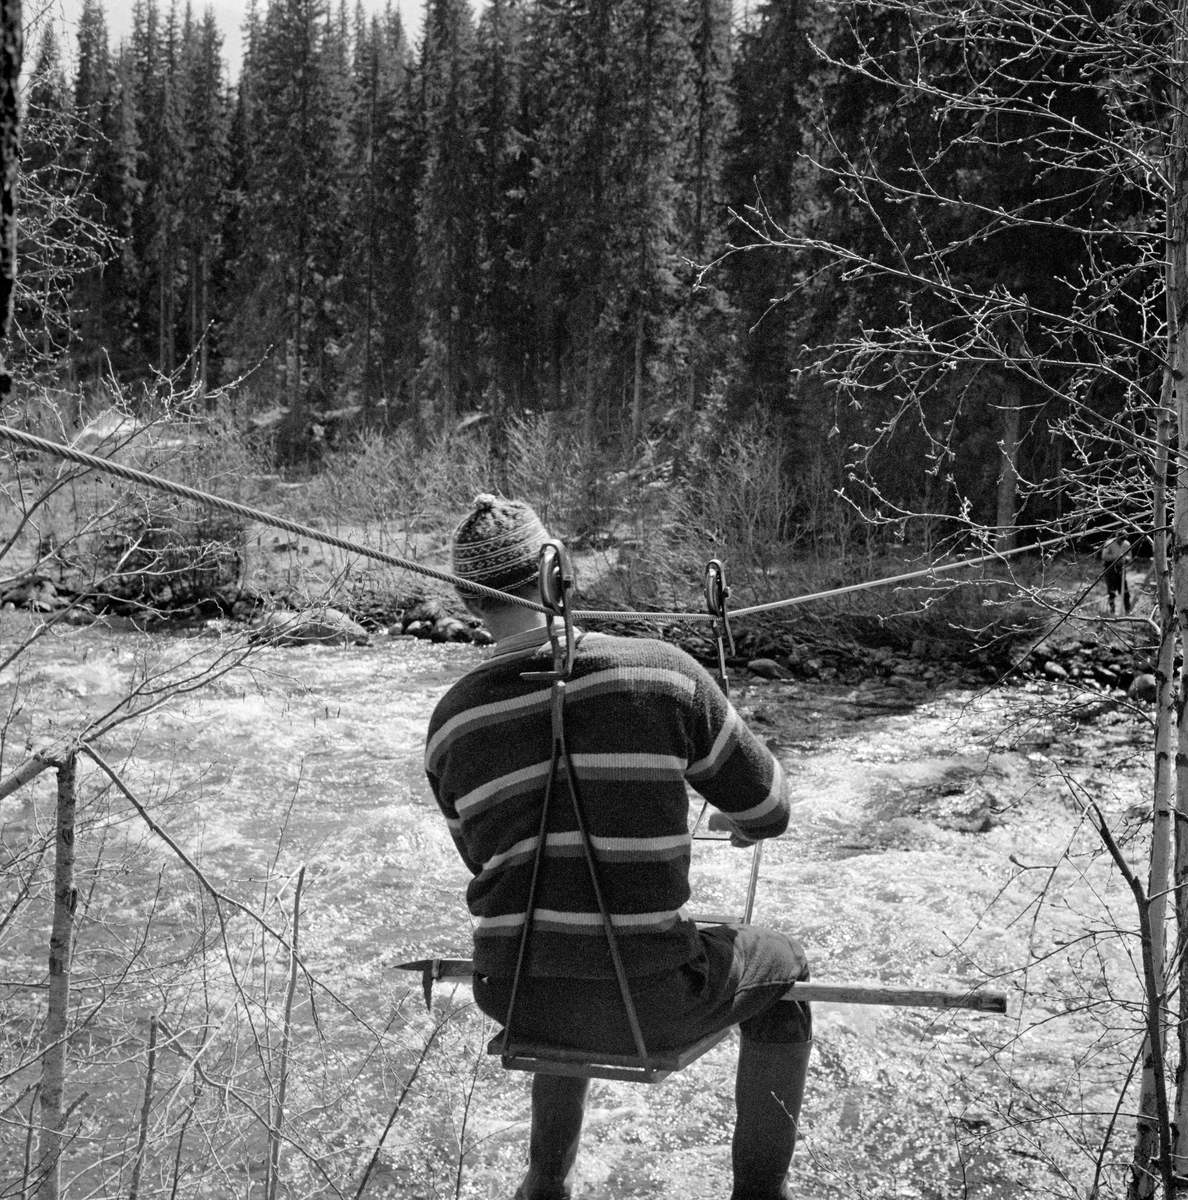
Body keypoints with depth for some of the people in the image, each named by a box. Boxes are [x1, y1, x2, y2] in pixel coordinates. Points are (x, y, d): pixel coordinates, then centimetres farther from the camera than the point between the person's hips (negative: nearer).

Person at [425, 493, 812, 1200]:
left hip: (514, 999, 4)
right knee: (783, 969, 26)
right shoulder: (664, 672, -11)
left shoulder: (450, 721, -2)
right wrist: (743, 825, 25)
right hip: (649, 1005, -3)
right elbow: (769, 810, 1)